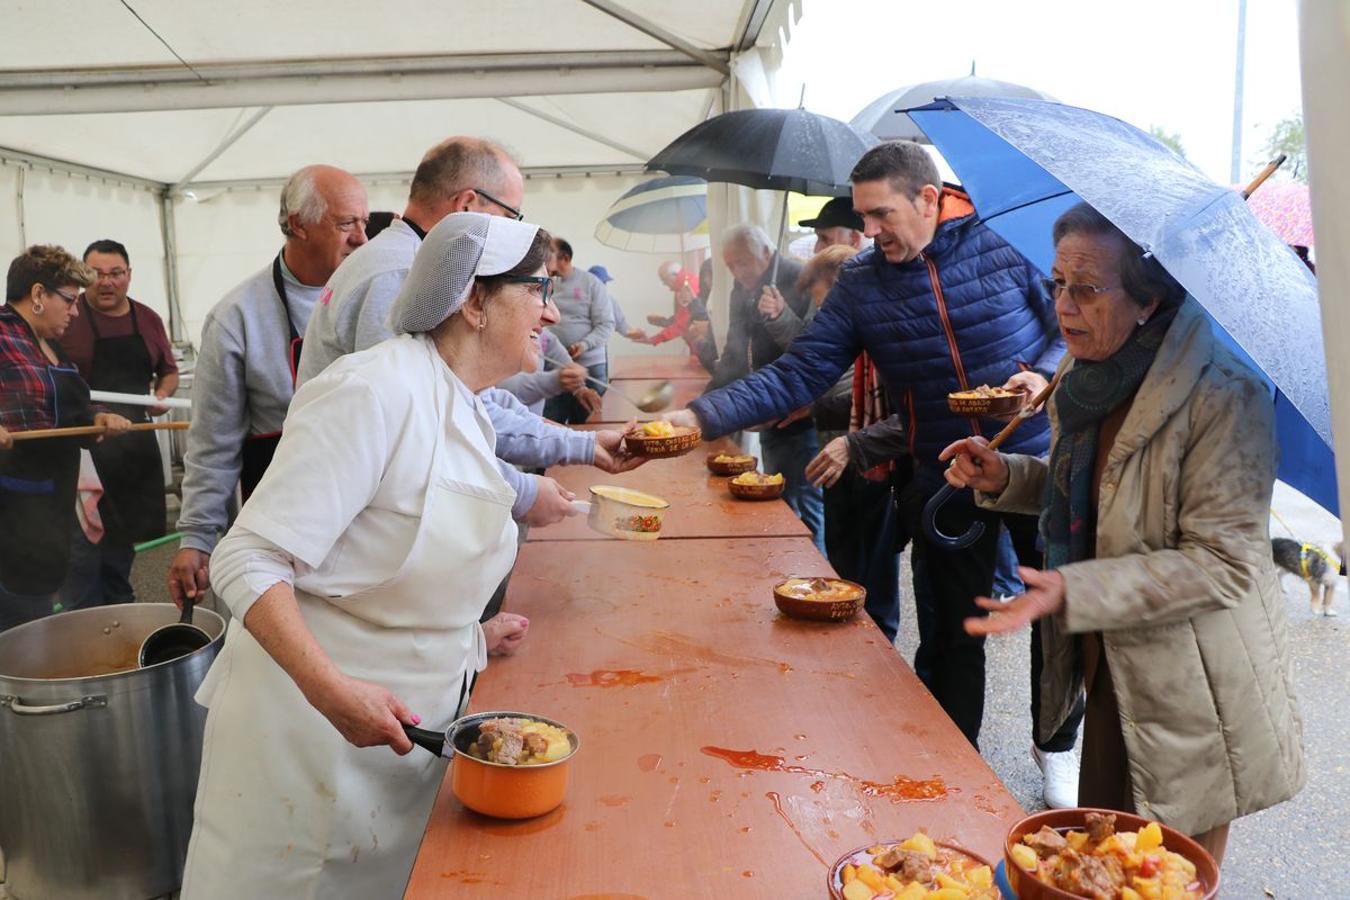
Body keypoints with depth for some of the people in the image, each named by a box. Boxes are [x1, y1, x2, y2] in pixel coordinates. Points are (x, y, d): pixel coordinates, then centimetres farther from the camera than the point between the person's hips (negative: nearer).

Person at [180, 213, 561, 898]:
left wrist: (472, 637, 10)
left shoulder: (467, 411, 7)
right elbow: (247, 561, -23)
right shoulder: (375, 391, -21)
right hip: (315, 716, -8)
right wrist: (331, 689, -33)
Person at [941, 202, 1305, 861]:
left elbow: (1224, 563, -26)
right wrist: (1003, 476, -2)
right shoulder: (1085, 376, 2)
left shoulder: (1223, 397, -24)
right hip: (1110, 671, 7)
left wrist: (1073, 590, -34)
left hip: (1190, 697, -7)